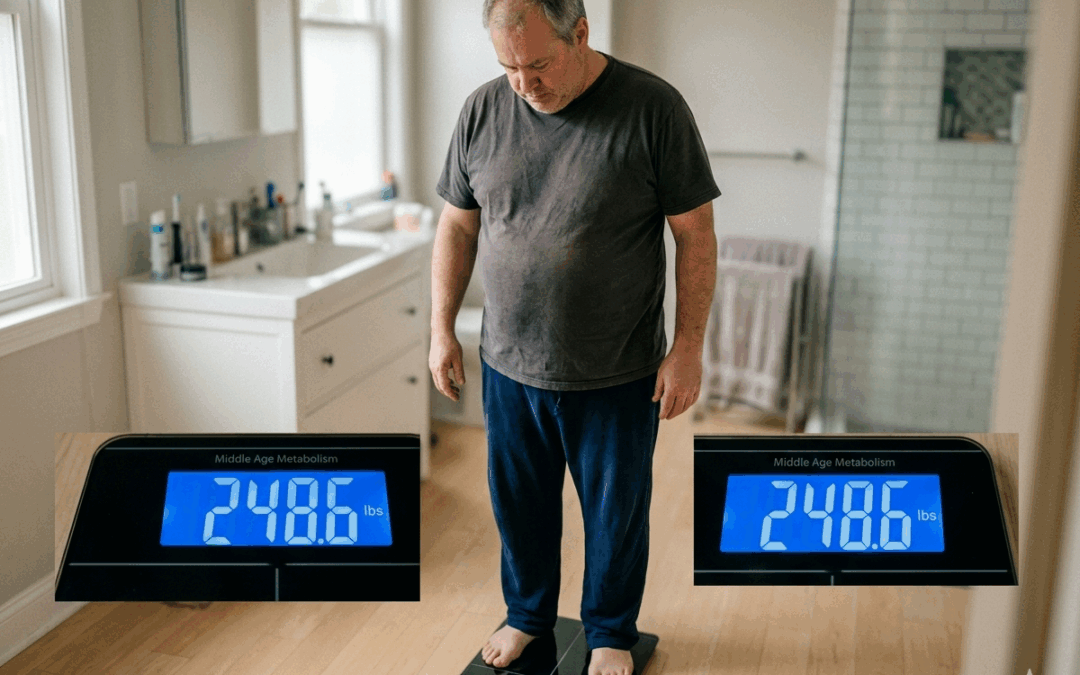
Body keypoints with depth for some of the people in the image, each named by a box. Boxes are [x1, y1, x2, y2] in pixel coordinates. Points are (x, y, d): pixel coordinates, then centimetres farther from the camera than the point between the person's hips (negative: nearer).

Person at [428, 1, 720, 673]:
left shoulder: (653, 108, -13)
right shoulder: (483, 110, -2)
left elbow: (696, 234, -9)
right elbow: (458, 226, 7)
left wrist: (688, 348, -11)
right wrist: (442, 329, 6)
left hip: (618, 376, -3)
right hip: (510, 366, 3)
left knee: (616, 513, 14)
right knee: (520, 505, 19)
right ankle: (528, 614, 44)